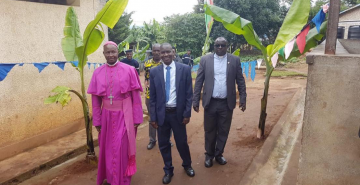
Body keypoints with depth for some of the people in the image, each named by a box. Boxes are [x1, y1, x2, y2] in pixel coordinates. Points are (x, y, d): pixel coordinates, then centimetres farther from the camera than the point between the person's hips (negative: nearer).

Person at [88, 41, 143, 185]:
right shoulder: (98, 73, 0)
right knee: (107, 148, 16)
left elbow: (136, 96, -5)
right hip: (107, 116, 3)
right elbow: (95, 99, 2)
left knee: (122, 148, 6)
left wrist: (136, 118, -6)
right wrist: (97, 121, 2)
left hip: (124, 115, -3)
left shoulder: (129, 70, -6)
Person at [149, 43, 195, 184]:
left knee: (182, 142, 11)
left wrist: (187, 113, -5)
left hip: (178, 113, -1)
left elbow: (189, 93, -2)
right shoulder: (154, 72, -1)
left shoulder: (185, 69, -4)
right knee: (163, 144, 11)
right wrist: (153, 117, -1)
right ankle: (168, 170, 33)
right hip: (161, 113, 1)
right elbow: (152, 96, 2)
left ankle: (187, 165, 39)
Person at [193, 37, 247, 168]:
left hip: (227, 103, 1)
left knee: (223, 131, 12)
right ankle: (209, 155, 30)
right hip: (210, 102, 0)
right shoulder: (205, 59, 0)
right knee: (209, 131, 11)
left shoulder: (235, 60, 2)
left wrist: (243, 99, -2)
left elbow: (240, 81, 3)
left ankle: (219, 154, 32)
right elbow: (199, 81, 0)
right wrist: (195, 100, -4)